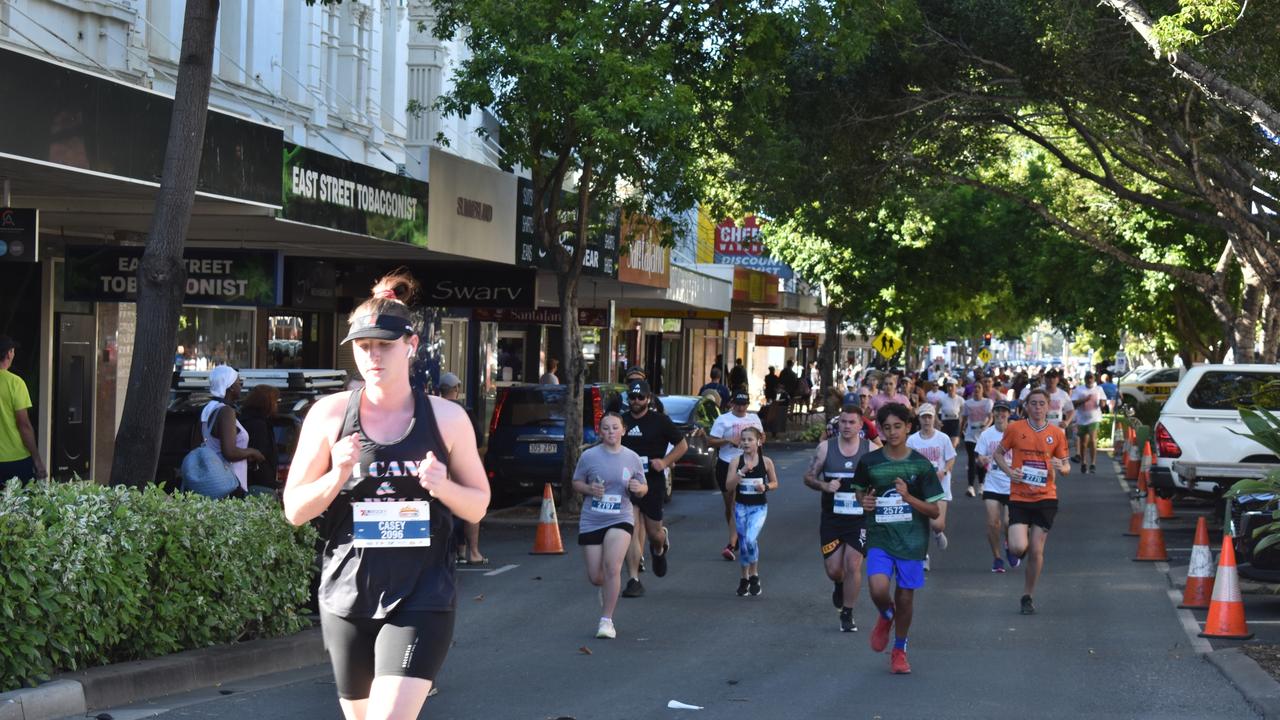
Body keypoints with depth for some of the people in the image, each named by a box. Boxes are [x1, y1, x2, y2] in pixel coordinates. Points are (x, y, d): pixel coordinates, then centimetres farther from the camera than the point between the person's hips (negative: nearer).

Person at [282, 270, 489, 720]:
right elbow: (295, 510, 3)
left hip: (421, 598, -2)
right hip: (347, 593, 2)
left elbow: (478, 507, 8)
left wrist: (443, 485, -13)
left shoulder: (446, 417, 1)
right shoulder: (329, 414, 0)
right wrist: (339, 474, -15)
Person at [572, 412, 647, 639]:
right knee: (595, 577, 4)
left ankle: (606, 620, -11)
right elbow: (576, 483, 9)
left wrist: (639, 488, -12)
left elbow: (643, 488, 12)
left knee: (612, 567, -22)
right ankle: (608, 588, 43)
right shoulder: (589, 456, -2)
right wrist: (589, 489, -12)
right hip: (591, 522, 1)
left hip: (620, 520, -1)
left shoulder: (632, 458, 2)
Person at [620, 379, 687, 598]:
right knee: (631, 532, -8)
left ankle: (660, 548, 45)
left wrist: (665, 461, -10)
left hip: (653, 483, -2)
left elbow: (682, 444, 4)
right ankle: (634, 580, -7)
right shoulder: (623, 421, 8)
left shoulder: (659, 421, -2)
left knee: (653, 532, 6)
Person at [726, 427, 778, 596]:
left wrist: (765, 487, -13)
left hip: (759, 507, -2)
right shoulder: (736, 461, -5)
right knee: (743, 543, 7)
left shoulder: (766, 462, -4)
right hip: (741, 506, 2)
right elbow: (730, 486, -12)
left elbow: (775, 483, 8)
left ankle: (754, 576, 0)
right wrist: (742, 471, -24)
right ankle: (744, 579, 25)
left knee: (751, 539, -20)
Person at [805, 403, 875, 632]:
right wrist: (824, 486, -14)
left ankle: (847, 615, 7)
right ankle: (839, 586, 41)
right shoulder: (825, 448, 0)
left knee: (853, 566, -9)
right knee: (833, 568, 3)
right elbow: (808, 476, 5)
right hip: (831, 518, 1)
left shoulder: (872, 450, -3)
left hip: (860, 519, -1)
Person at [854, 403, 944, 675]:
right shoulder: (869, 461, 0)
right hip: (880, 538, 0)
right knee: (878, 588, -21)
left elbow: (934, 511, -2)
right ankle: (886, 615, 16)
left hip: (911, 540, 0)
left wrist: (908, 497, -18)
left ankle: (899, 650, 28)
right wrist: (864, 502, -4)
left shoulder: (921, 465, -4)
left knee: (905, 597, 6)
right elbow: (860, 491, 20)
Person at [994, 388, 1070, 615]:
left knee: (1036, 551, 2)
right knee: (1018, 548, -14)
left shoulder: (1057, 433, 2)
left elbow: (1066, 466, 10)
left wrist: (1061, 468, -14)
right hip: (1019, 498, -1)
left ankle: (1028, 596, 20)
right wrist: (1008, 470, -10)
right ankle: (1022, 539, 25)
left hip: (1046, 498, 1)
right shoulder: (1014, 429, -1)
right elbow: (998, 454, 10)